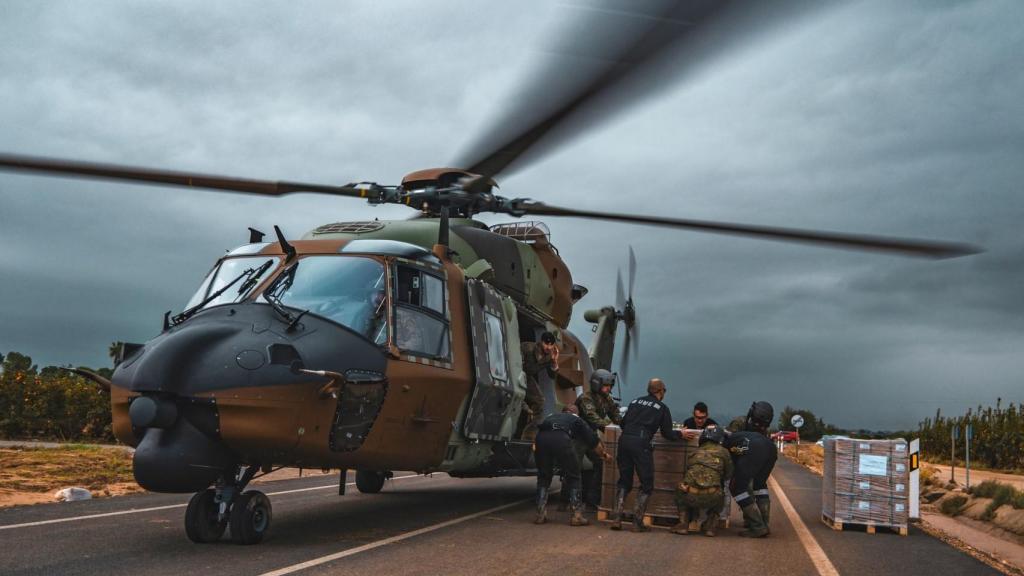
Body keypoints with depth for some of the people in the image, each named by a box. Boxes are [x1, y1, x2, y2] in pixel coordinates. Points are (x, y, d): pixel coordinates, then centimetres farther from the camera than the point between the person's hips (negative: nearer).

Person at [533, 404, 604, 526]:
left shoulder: (551, 416, 40)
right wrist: (603, 454, 50)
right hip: (562, 439, -3)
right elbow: (593, 441, 35)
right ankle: (576, 515, 11)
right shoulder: (576, 420, 32)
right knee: (573, 478, 14)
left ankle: (541, 515, 17)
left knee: (543, 477, 21)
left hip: (541, 439, 3)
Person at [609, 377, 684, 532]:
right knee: (647, 485, 7)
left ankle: (616, 518, 5)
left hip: (624, 440, 5)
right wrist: (680, 434, 29)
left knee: (624, 482, 16)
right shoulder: (662, 408, 9)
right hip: (641, 444, -4)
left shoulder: (635, 402, 20)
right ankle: (637, 522, 1)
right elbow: (667, 434, 11)